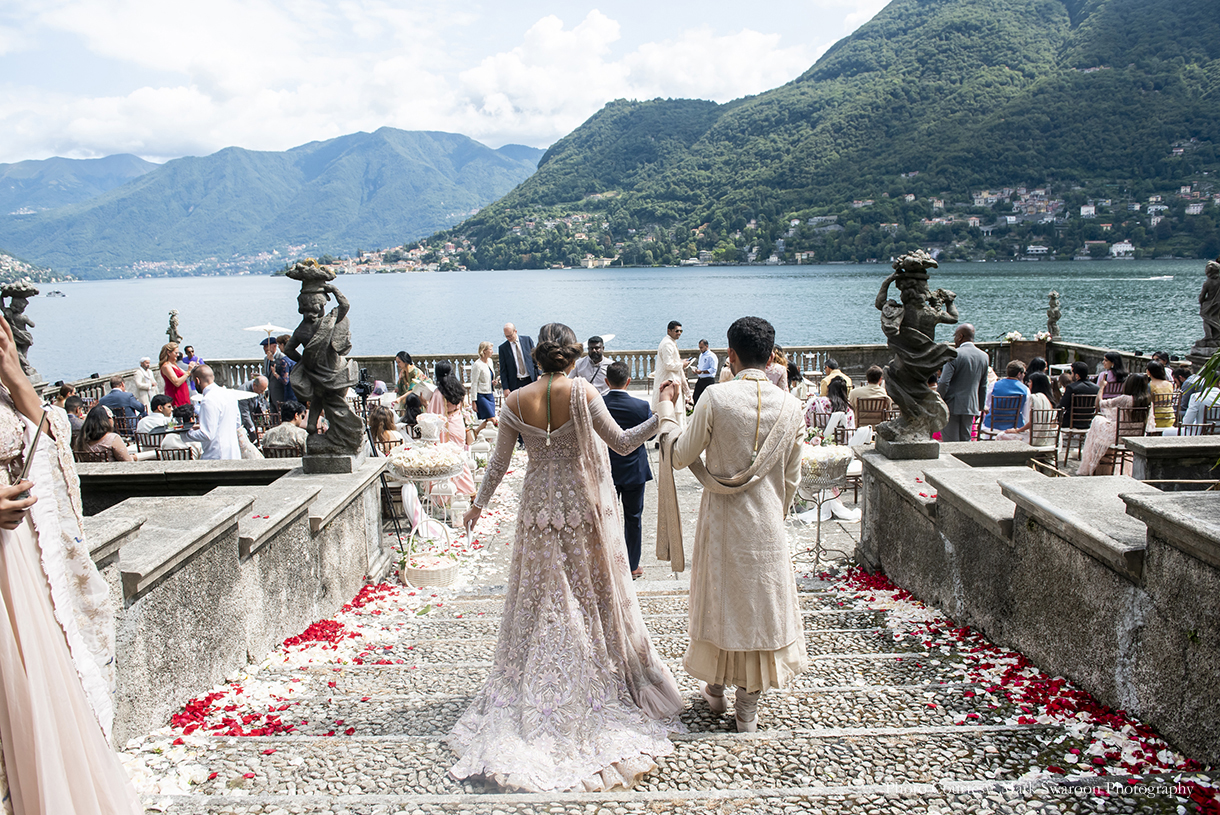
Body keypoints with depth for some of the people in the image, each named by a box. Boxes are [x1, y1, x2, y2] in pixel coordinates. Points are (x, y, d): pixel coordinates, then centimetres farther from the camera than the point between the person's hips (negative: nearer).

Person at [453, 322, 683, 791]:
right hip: (584, 507, -2)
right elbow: (622, 444, -12)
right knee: (592, 594, 13)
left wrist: (479, 504, 16)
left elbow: (499, 462, 3)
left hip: (539, 507, 2)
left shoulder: (515, 402, -5)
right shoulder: (582, 393, -14)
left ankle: (537, 689, 24)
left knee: (540, 598, 14)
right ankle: (601, 681, 25)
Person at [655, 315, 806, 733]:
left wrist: (667, 409, 7)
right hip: (766, 522, 1)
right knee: (760, 605, 13)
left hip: (721, 520, -1)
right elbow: (792, 476, 3)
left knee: (718, 599, 17)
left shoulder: (716, 398, -14)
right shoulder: (789, 404, -5)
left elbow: (680, 457, -7)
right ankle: (748, 708, 23)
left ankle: (716, 688, 34)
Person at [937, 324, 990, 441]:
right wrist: (980, 407, 22)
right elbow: (983, 387, 13)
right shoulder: (984, 356, 7)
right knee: (966, 441, 13)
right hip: (971, 407, 6)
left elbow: (944, 383, -16)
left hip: (952, 406, -6)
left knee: (951, 444, -2)